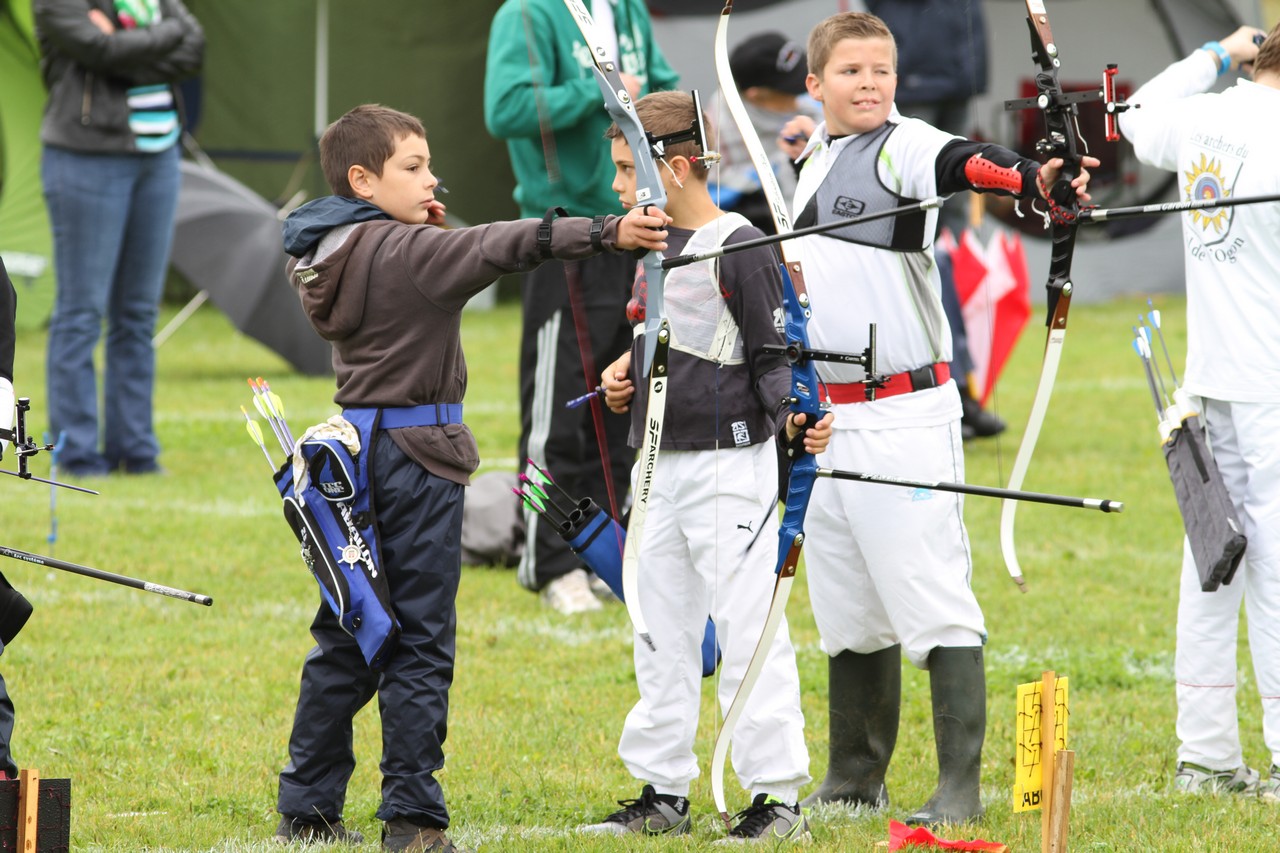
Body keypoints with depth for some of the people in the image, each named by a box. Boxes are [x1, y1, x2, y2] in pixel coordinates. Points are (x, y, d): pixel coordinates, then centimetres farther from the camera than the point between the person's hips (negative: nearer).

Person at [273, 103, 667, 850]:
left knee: (344, 639, 13)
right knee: (420, 644, -4)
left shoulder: (331, 255, 9)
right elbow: (501, 248, -29)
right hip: (416, 456, -8)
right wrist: (606, 234, -38)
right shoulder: (403, 251, -15)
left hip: (355, 452, 8)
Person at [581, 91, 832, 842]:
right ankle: (662, 793, 20)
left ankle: (777, 796, -3)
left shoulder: (741, 248, -13)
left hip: (729, 464, -9)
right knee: (661, 636, 13)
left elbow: (774, 357, -14)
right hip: (661, 465, 9)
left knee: (748, 631, -7)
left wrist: (792, 414, -31)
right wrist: (623, 370, 7)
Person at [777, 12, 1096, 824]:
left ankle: (961, 787, -8)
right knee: (849, 611, 16)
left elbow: (962, 163, -32)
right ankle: (856, 778, 26)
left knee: (934, 604, -9)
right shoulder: (819, 157, 14)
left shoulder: (902, 146, -9)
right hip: (827, 420, 8)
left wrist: (1032, 178, -50)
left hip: (903, 415, -8)